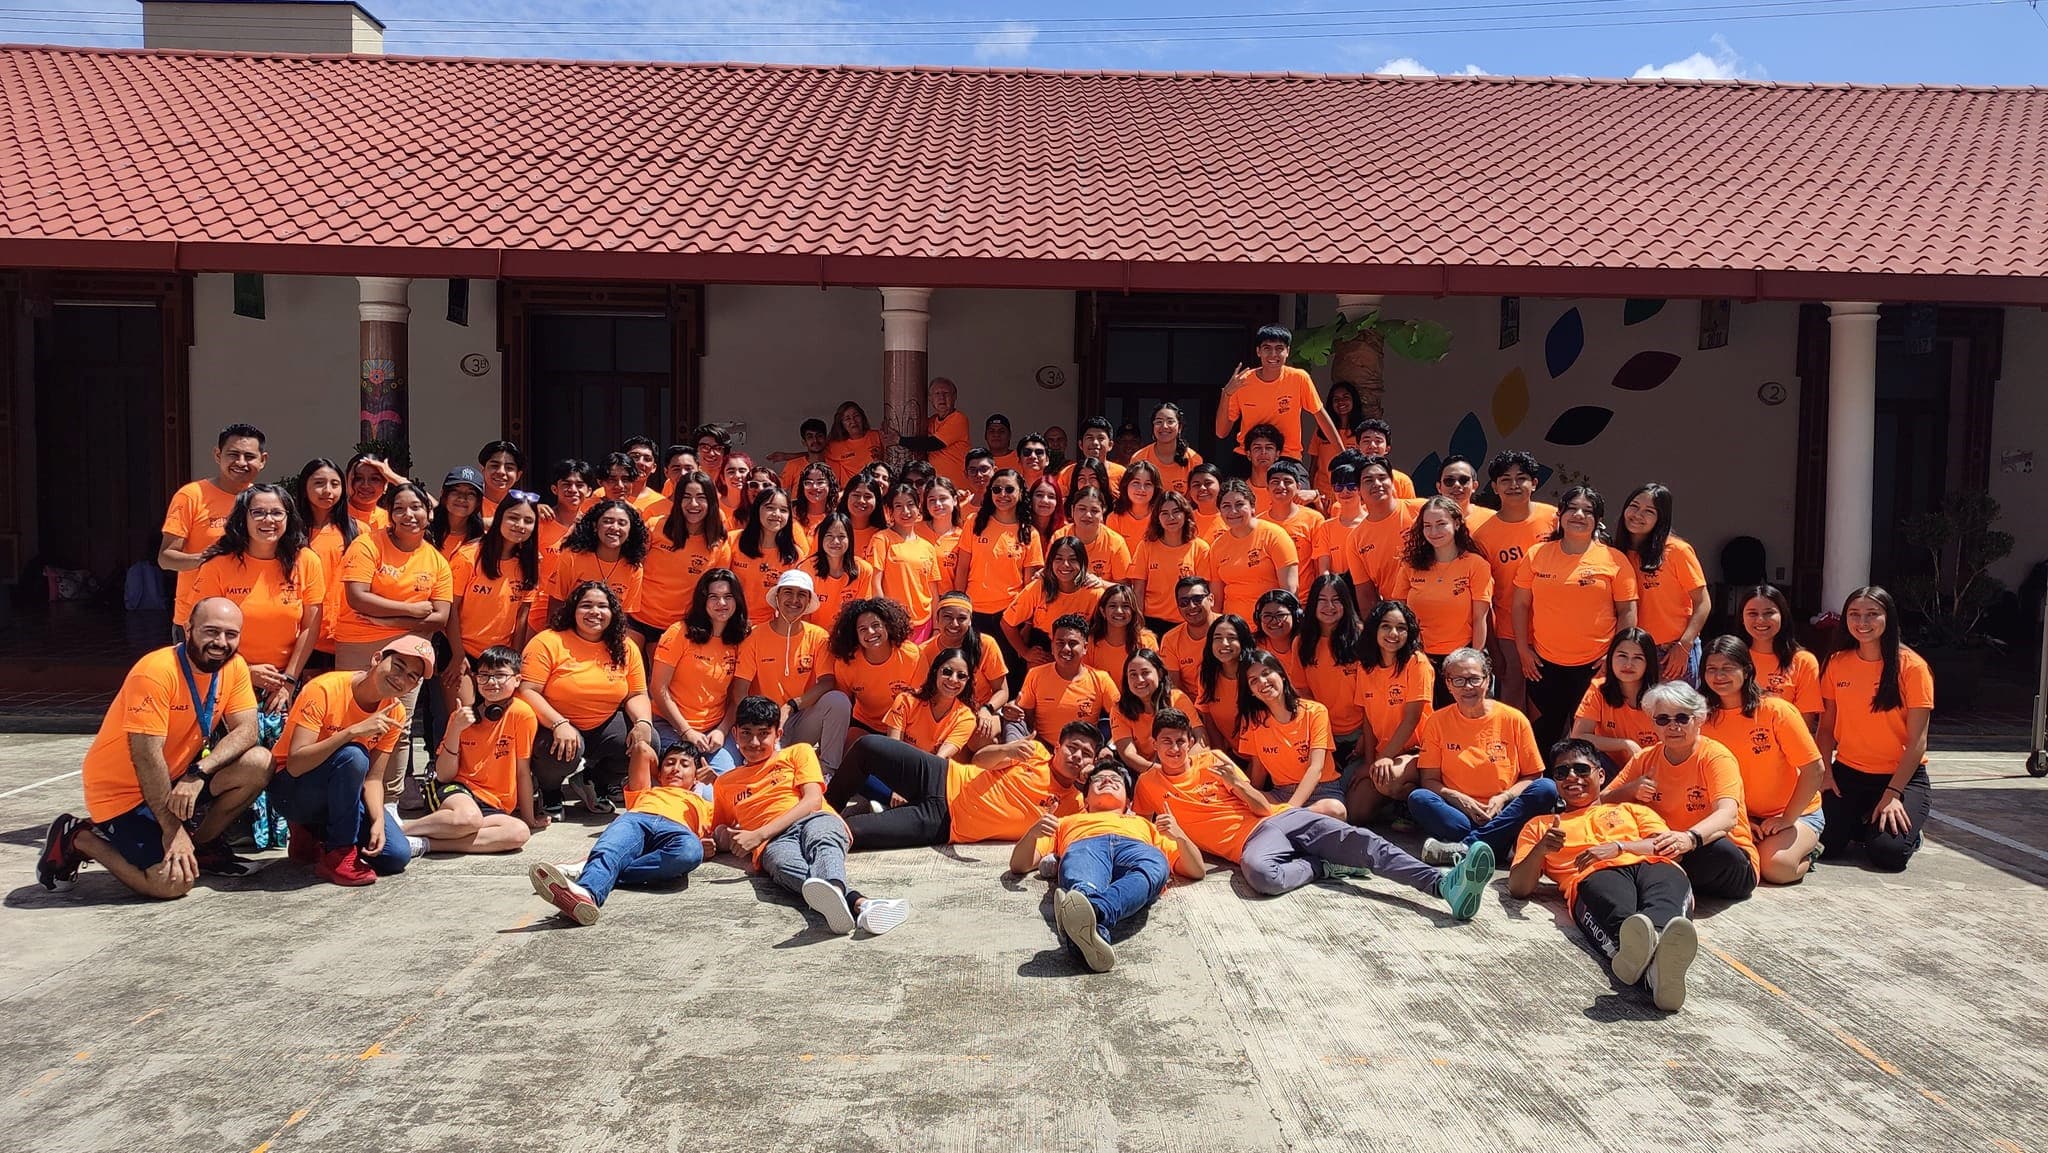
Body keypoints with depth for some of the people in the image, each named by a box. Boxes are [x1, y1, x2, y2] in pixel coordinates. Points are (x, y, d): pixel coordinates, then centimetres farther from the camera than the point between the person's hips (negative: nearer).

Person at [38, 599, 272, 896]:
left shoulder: (234, 666, -6)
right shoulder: (155, 671, -25)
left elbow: (246, 730, -12)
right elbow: (146, 757, -26)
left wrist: (198, 773, -30)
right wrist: (173, 829, -23)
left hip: (178, 778, 6)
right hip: (122, 791, -6)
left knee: (258, 764, -16)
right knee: (173, 882, -20)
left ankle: (203, 844, 7)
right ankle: (77, 838, 4)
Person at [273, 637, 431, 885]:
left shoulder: (394, 713, -4)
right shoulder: (325, 690, -23)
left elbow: (373, 779, -5)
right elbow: (295, 764, -31)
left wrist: (378, 821, -23)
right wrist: (353, 731, -39)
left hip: (342, 795, 6)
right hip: (291, 790, -6)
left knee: (397, 855, -13)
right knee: (353, 756, -35)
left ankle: (315, 835, 11)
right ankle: (338, 853, -20)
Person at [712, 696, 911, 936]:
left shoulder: (798, 752, 23)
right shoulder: (724, 784, 32)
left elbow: (813, 800, 6)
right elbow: (720, 837, 37)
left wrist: (759, 834, -4)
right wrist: (724, 836, 9)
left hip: (815, 820, 0)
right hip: (773, 842, 0)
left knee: (823, 843, -40)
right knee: (784, 863, -40)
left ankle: (833, 890, -75)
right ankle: (858, 902, -70)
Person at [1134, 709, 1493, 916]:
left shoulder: (1212, 759, 15)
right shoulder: (1149, 783, 10)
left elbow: (1263, 806, 11)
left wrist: (1234, 781, -10)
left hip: (1280, 816, 3)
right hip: (1250, 837, -3)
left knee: (1358, 839, -22)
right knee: (1262, 874, -44)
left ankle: (1444, 884, -37)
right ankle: (1324, 867, -16)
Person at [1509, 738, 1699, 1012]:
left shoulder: (1632, 810, 38)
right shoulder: (1540, 825, 35)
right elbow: (1518, 888, 19)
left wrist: (1617, 847, -3)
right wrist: (1541, 849, 0)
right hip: (1594, 876, -1)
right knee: (1619, 915, -40)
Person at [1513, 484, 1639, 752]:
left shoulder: (1615, 560, -2)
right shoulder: (1536, 555, 2)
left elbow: (1627, 612, 0)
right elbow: (1521, 604, 7)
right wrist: (1523, 649, 2)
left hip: (1594, 666, -2)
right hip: (1544, 665, 2)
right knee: (1546, 731, 12)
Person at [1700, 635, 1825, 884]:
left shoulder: (1776, 710, -15)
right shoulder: (1706, 718, -3)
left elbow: (1813, 770, -13)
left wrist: (1786, 819, -14)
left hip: (1796, 813, -3)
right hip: (1743, 817, 3)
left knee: (1775, 865, -30)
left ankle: (1807, 851, 5)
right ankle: (1761, 843, 5)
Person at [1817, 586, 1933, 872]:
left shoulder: (1911, 666, -10)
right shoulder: (1837, 663, 1)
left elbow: (1917, 741, -12)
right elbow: (1826, 727, 5)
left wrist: (1892, 793, -18)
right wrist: (1825, 773, -10)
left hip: (1903, 776, -3)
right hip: (1847, 773, 3)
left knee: (1887, 852, -23)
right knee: (1822, 844, -17)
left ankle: (1908, 830, 12)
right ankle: (1860, 821, 16)